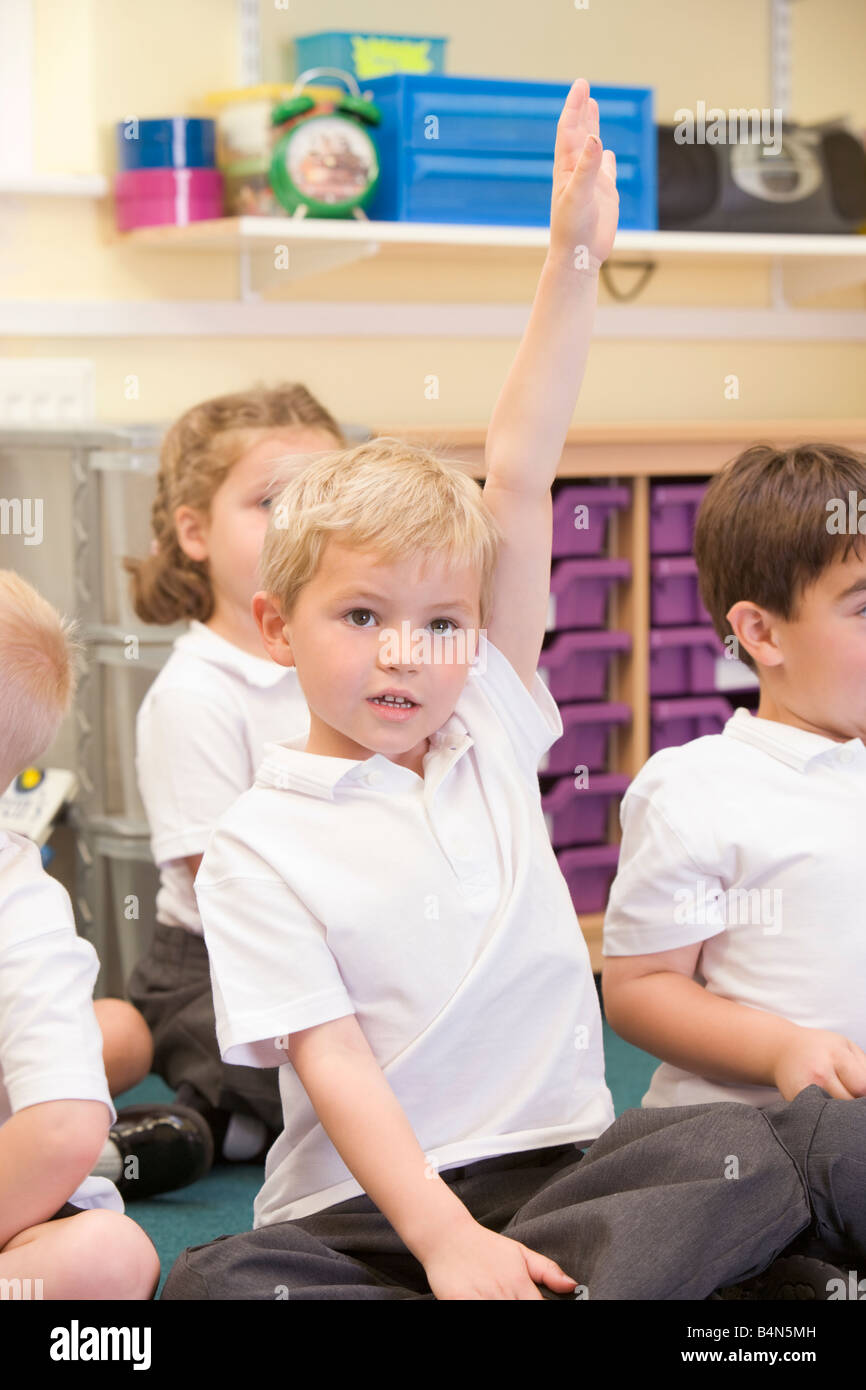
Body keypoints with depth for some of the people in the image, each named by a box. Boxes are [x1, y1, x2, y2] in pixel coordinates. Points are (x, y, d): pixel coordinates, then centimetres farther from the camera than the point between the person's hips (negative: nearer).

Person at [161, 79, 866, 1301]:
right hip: (368, 1207, -3)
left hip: (565, 1155, 4)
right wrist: (446, 1239, -25)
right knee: (210, 1283, -33)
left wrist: (575, 262, -1)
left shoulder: (489, 731, 8)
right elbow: (331, 1062, -11)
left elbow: (518, 484, 3)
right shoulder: (258, 845, -2)